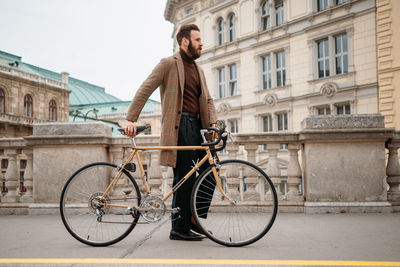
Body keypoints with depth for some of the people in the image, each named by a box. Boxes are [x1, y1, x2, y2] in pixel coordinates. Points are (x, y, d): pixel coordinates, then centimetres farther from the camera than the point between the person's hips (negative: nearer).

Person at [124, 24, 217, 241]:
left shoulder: (198, 70, 23)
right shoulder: (169, 64, -1)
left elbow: (207, 99, 19)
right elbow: (145, 90, -7)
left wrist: (212, 123, 2)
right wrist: (131, 119, -16)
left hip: (196, 126, 8)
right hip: (179, 125, -8)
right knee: (184, 178, -6)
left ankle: (194, 221, 17)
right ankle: (180, 228, 5)